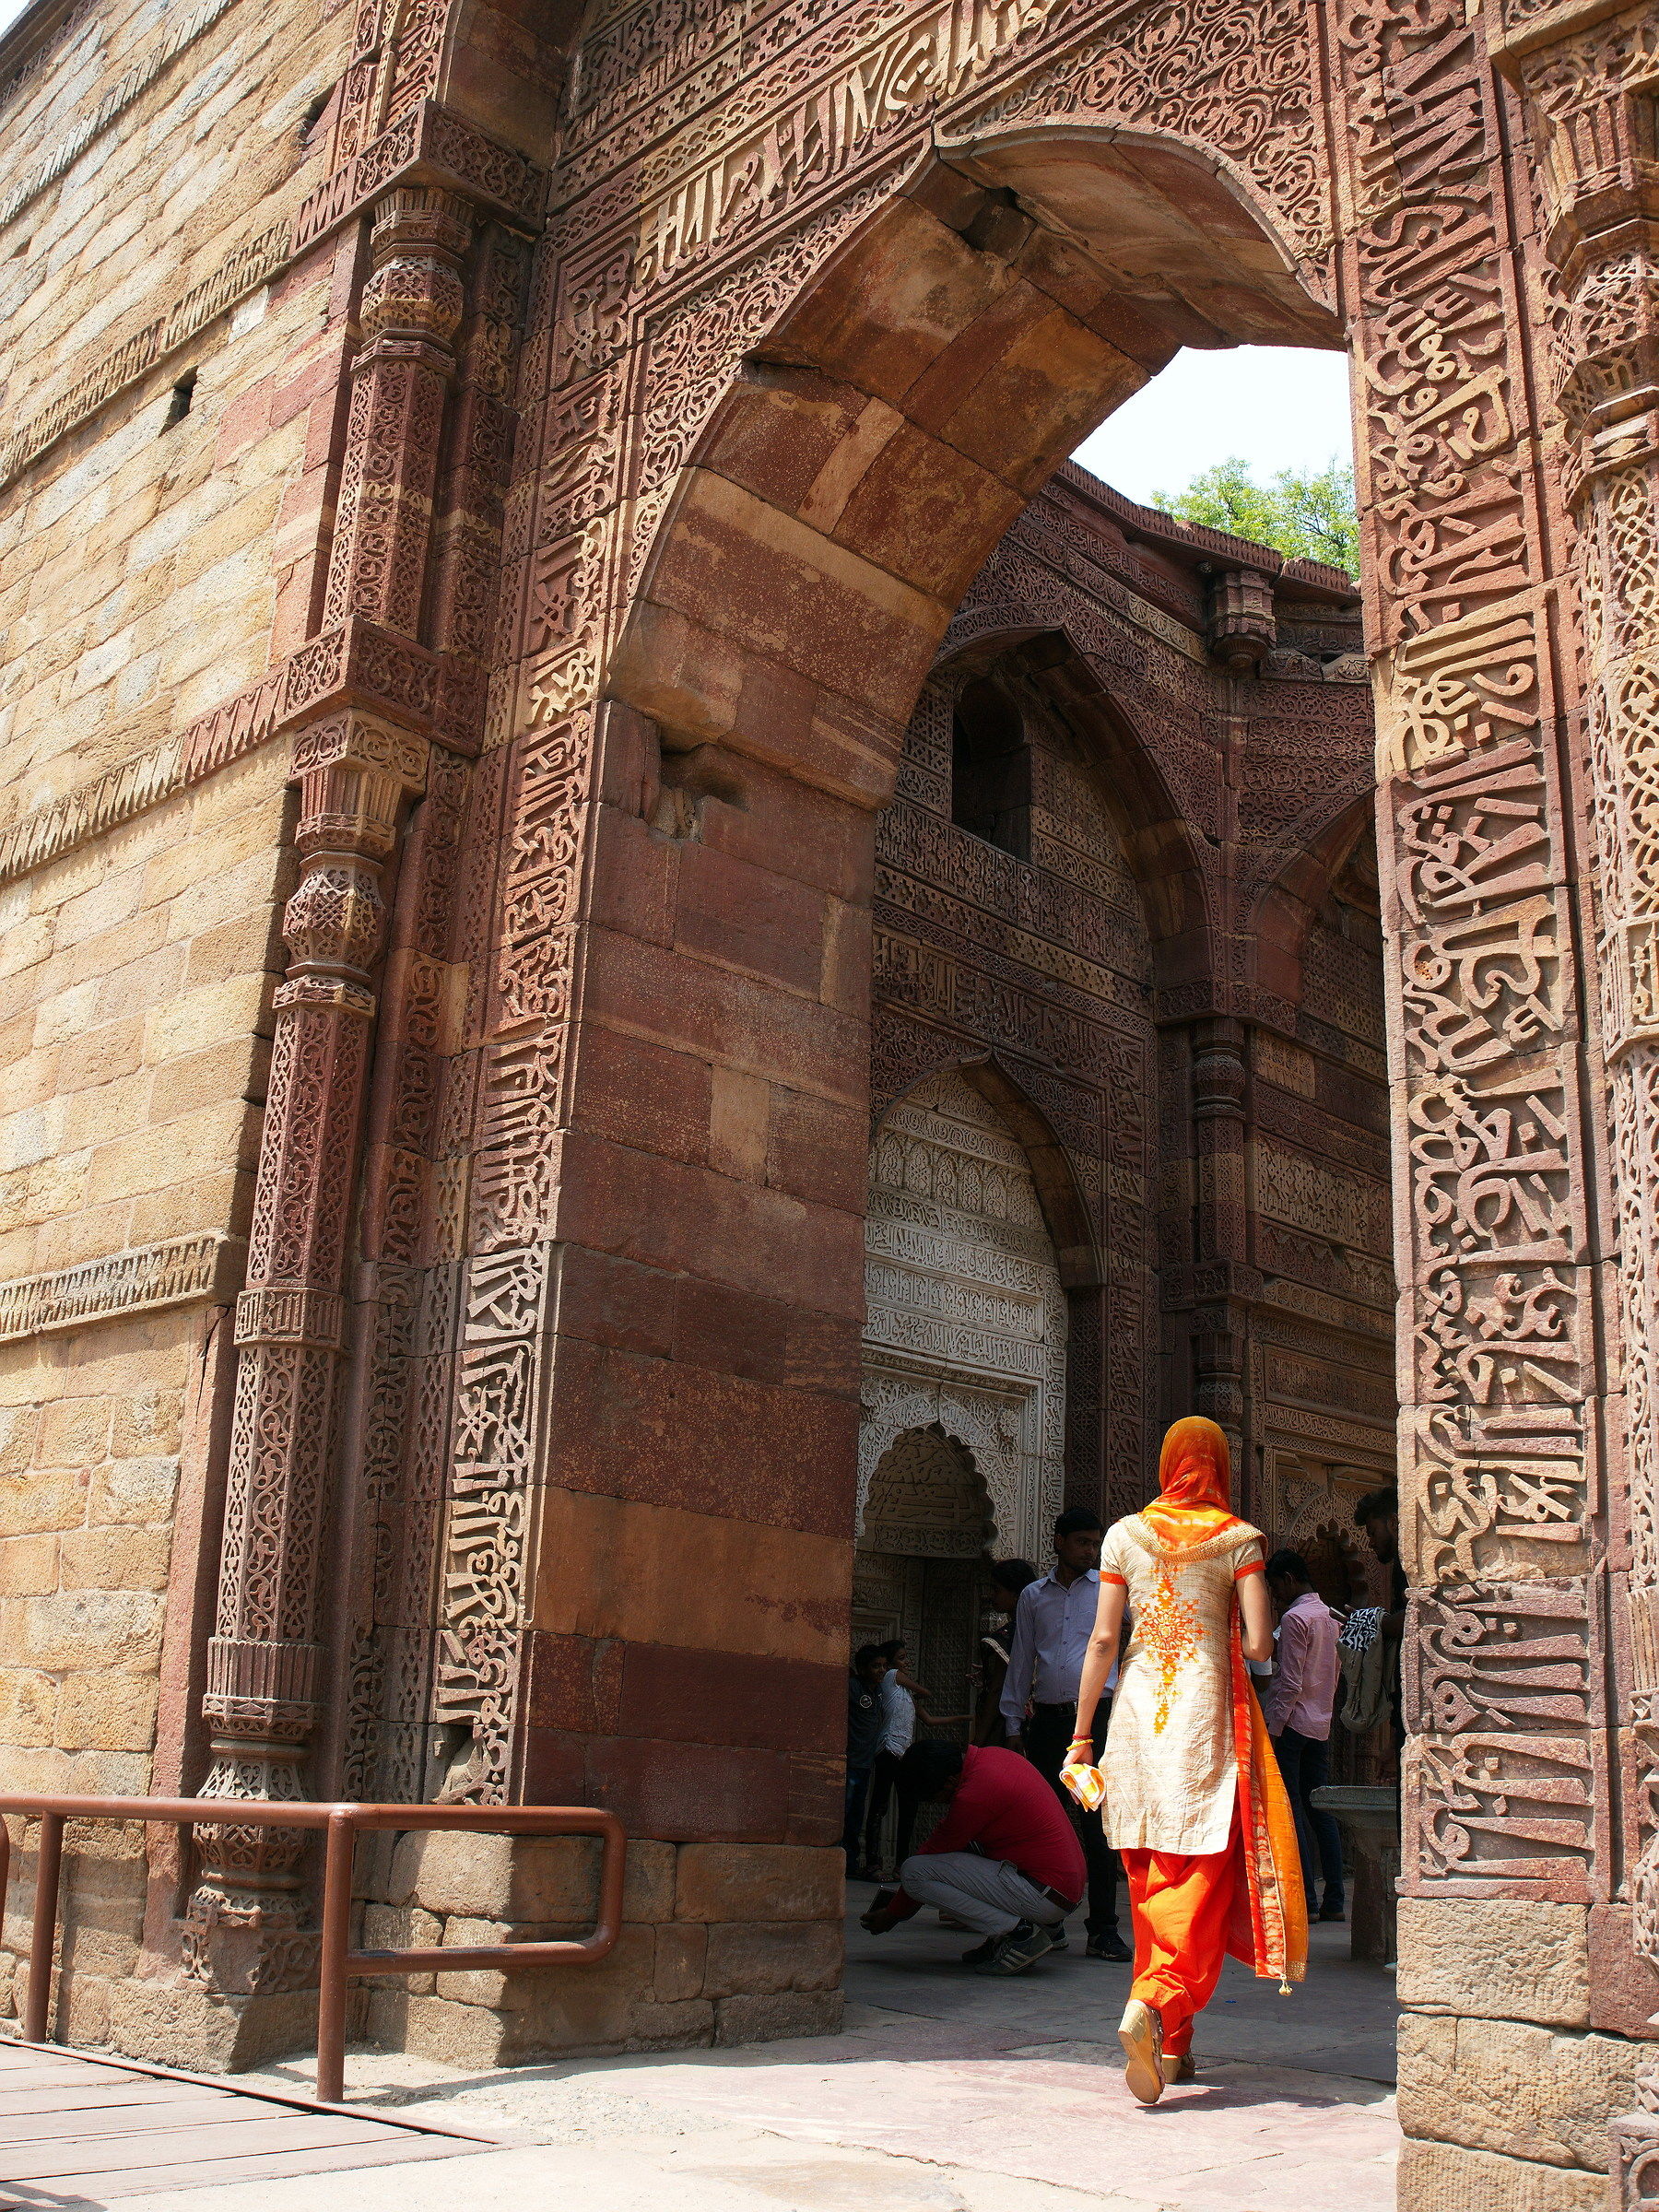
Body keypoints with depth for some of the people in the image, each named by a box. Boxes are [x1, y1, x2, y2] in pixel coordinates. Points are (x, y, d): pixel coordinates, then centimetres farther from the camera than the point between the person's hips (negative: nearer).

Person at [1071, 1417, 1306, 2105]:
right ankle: (1153, 2004, -22)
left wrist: (1082, 1731, 7)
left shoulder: (1126, 1535, 5)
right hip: (1205, 1713, -3)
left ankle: (1171, 2045, 19)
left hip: (1138, 1713, 3)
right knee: (1202, 1876, 0)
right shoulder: (1238, 1539, -1)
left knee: (1151, 1881, 12)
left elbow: (1102, 1640, 2)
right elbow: (1258, 1644, -7)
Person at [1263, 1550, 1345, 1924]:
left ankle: (1303, 1902, -5)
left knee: (1290, 1812, -5)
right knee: (1321, 1810, 10)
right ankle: (1334, 1900, 9)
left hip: (1291, 1724, -8)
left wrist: (1271, 1729, -15)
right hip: (1322, 1724, 8)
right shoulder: (1330, 1618, 13)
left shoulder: (1294, 1618, -12)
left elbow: (1290, 1683, -17)